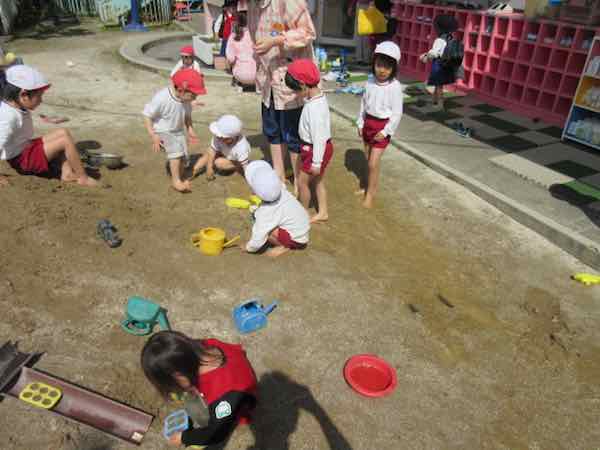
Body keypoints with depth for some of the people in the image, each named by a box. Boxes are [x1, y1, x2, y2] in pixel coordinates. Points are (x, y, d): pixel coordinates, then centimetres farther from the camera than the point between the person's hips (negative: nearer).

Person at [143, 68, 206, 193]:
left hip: (178, 131, 6)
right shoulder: (161, 98, -29)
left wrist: (190, 129, -4)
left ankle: (180, 180, 19)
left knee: (183, 155, -1)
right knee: (176, 150, -25)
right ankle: (176, 180, -14)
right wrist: (153, 136, -24)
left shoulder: (185, 100, -10)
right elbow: (147, 115, -21)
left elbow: (187, 115, 10)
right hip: (162, 131, -6)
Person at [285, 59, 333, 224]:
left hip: (316, 149, -9)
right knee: (318, 180, 21)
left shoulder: (314, 107, -30)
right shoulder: (319, 96, 0)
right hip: (323, 146, 9)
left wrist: (316, 162, -21)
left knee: (302, 182, 8)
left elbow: (318, 137, -27)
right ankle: (322, 212, 35)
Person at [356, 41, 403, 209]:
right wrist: (360, 123, 8)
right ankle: (371, 187, 34)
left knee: (374, 163, -5)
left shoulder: (395, 87, -18)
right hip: (368, 123, 6)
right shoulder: (370, 82, -2)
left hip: (382, 126, -6)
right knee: (369, 160, 16)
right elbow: (364, 103, 9)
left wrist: (386, 131, -17)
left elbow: (397, 113, -16)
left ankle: (370, 194, 11)